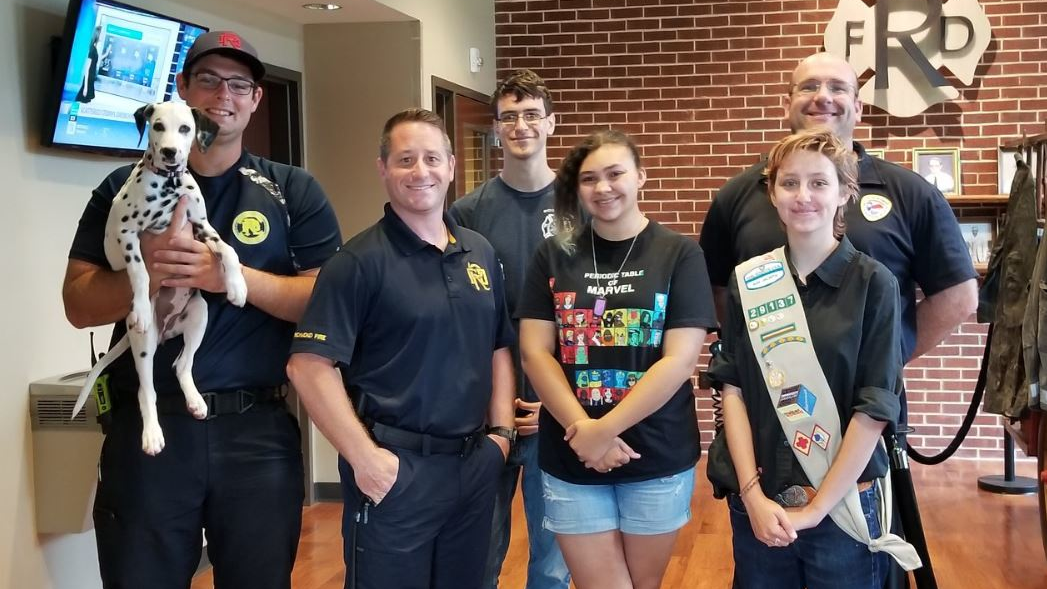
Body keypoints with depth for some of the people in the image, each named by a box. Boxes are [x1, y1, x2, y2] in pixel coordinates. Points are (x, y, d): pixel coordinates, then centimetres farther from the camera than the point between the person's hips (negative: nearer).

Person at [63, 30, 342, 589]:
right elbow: (79, 303, 1)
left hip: (259, 430, 0)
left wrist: (229, 274, -17)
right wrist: (146, 273, -18)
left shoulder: (293, 191, 4)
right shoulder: (125, 188, 6)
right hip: (145, 428, 1)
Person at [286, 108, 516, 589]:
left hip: (475, 464, 6)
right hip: (396, 468, -5)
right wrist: (363, 456, -17)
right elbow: (309, 366, -16)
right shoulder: (361, 260, -11)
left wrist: (501, 431, 6)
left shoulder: (480, 253, 8)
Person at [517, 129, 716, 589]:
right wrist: (581, 429, -15)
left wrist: (603, 431, -15)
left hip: (658, 457, -1)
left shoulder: (679, 255, -3)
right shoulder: (554, 256, 3)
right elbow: (534, 353, -2)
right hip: (570, 459, 1)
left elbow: (679, 360, -11)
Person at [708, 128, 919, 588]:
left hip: (843, 504, -2)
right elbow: (733, 388, 0)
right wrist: (753, 495, -8)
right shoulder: (746, 281, 1)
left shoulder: (872, 282, -7)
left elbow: (875, 408, -10)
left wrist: (816, 507, -11)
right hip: (755, 504, 2)